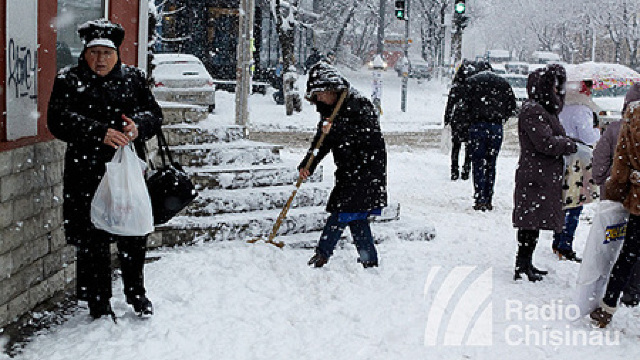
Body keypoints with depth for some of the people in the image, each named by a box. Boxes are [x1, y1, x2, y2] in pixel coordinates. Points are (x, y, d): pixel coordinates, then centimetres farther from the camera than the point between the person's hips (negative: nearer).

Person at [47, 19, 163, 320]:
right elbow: (59, 120, -12)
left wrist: (139, 126, -17)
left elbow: (154, 112, 7)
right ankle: (98, 303, 17)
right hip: (87, 174, -2)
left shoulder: (133, 78, 12)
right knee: (92, 241, 2)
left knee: (134, 237, 10)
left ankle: (136, 293, 31)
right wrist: (101, 133, -24)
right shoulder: (68, 81, 2)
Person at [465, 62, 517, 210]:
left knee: (478, 164, 0)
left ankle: (480, 199, -8)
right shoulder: (503, 82, 12)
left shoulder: (472, 81, 4)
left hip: (477, 126, -3)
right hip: (496, 128, 3)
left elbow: (465, 104, -3)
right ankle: (489, 200, 11)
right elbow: (512, 106, 10)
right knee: (491, 164, 10)